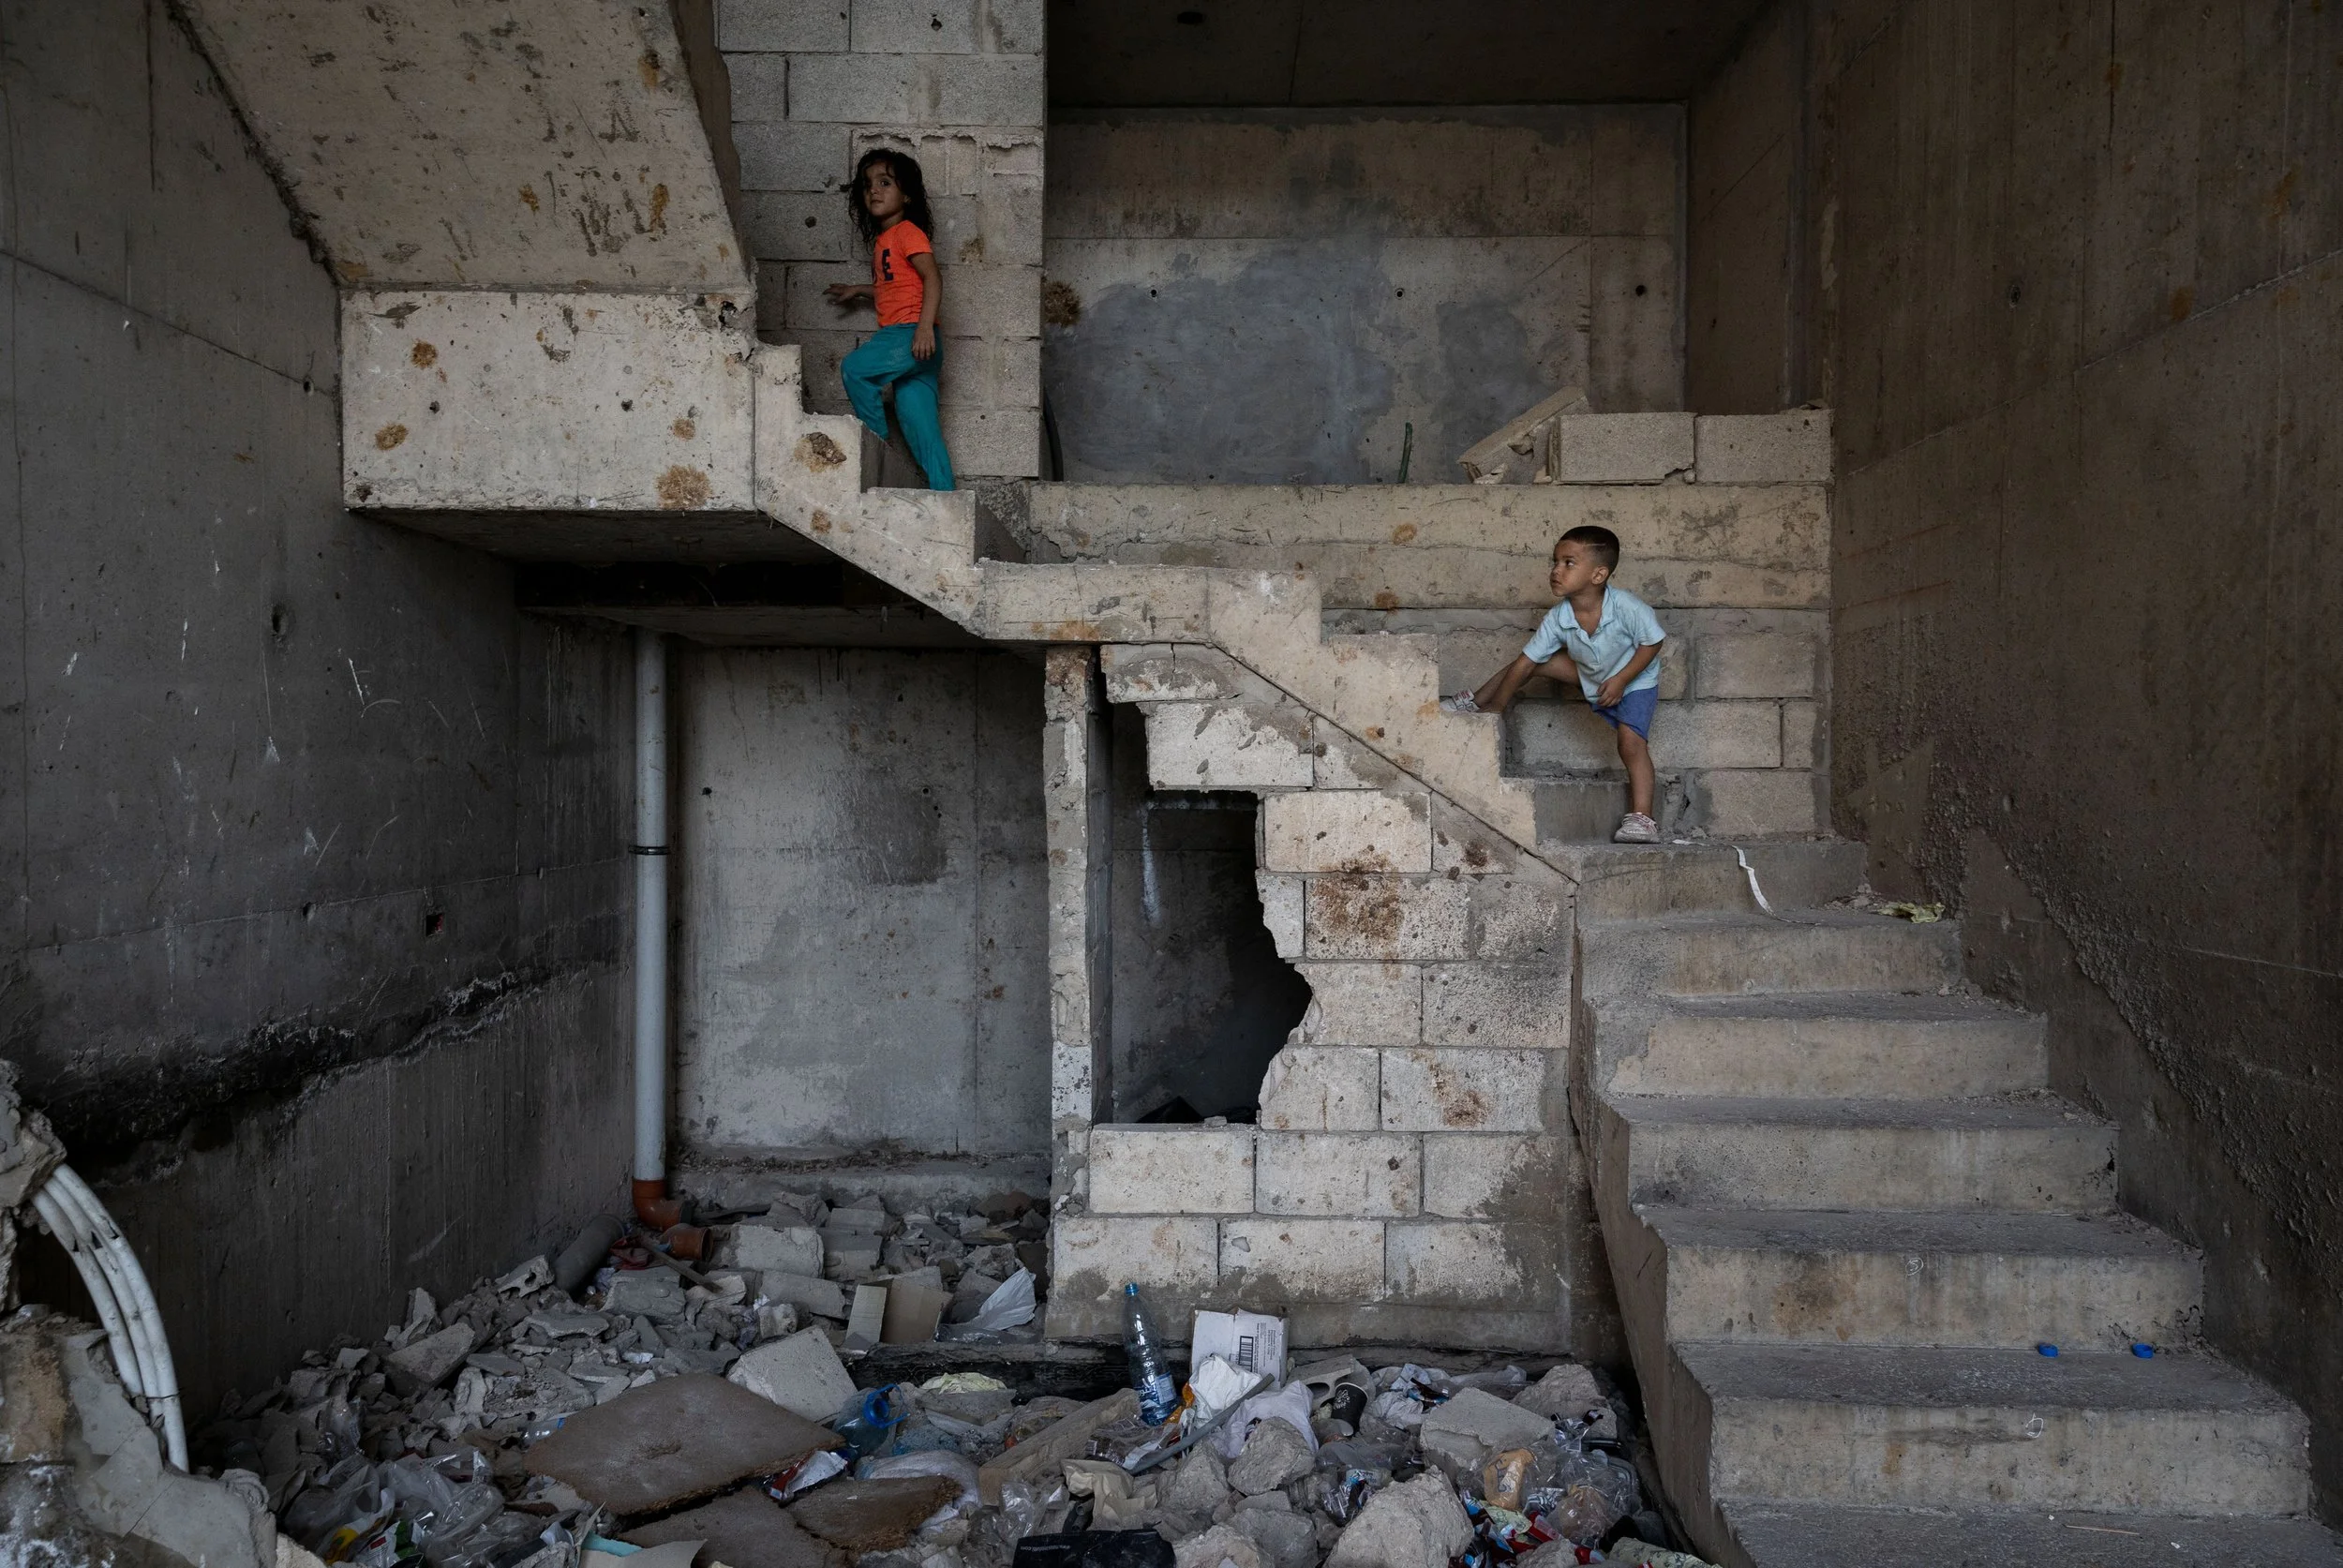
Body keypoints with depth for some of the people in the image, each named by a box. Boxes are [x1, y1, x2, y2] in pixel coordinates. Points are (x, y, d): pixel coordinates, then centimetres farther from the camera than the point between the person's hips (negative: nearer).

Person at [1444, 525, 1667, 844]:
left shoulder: (1626, 608, -35)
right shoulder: (1557, 619, -22)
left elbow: (1652, 641, -22)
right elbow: (1524, 662, -17)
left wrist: (1620, 680, -28)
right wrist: (1496, 707, -14)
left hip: (1635, 682, -4)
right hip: (1591, 679, 4)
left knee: (1631, 742, -21)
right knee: (1538, 661, -8)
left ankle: (1642, 819, -16)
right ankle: (1477, 701, 10)